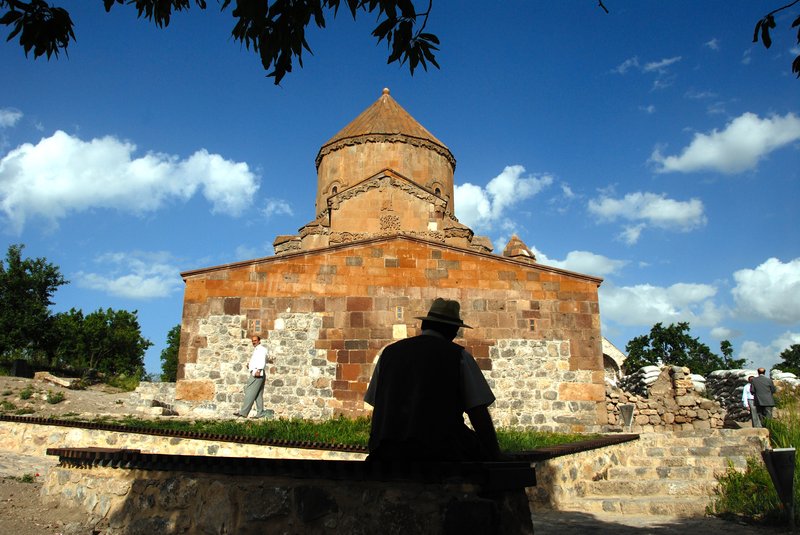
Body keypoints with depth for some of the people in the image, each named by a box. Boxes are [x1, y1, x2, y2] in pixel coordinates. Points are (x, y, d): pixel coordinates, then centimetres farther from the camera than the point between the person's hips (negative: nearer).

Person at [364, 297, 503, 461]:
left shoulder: (389, 352, 14)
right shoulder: (459, 355, 3)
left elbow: (377, 408, 16)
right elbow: (479, 414, -1)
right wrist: (494, 456, 7)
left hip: (387, 451, 5)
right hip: (442, 451, -4)